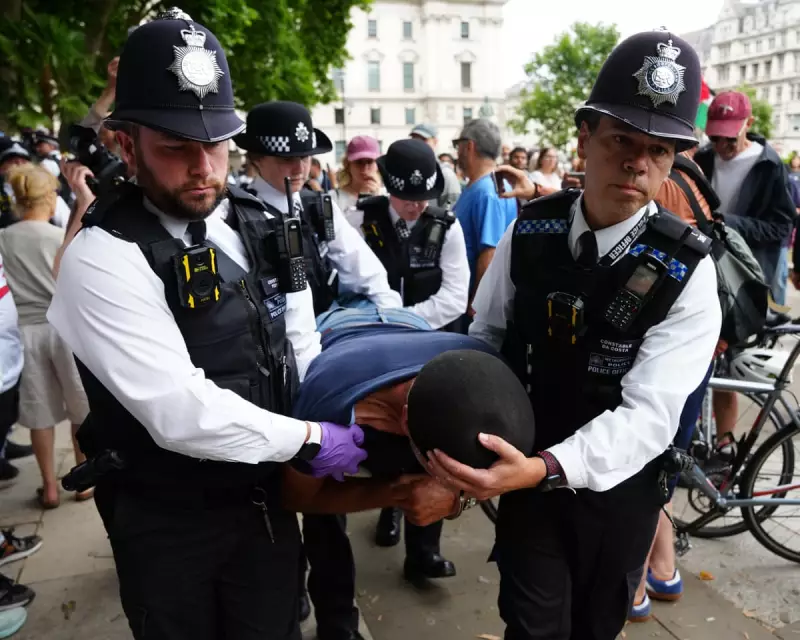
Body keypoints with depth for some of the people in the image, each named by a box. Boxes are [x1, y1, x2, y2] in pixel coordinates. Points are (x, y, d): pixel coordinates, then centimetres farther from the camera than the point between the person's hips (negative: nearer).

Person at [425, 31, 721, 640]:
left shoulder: (688, 271, -20)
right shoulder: (529, 230, -11)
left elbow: (649, 414, -27)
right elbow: (486, 337, 1)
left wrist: (544, 468, -41)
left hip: (617, 487, 0)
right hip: (526, 470, 1)